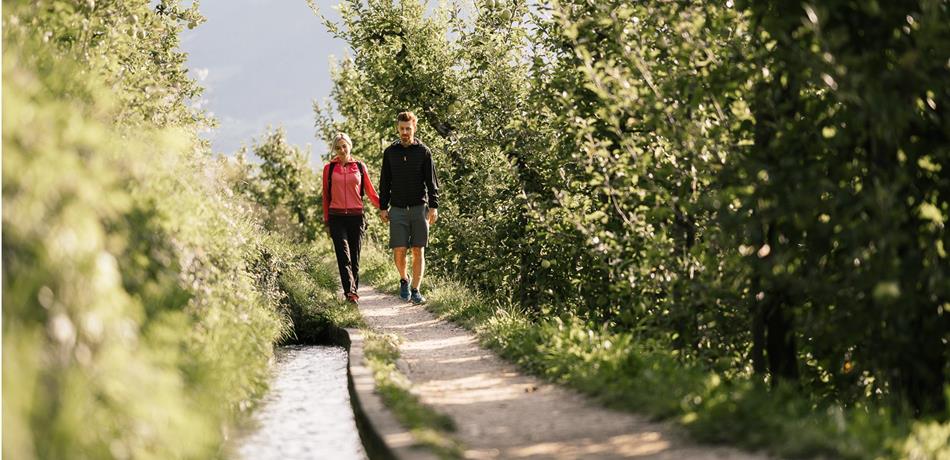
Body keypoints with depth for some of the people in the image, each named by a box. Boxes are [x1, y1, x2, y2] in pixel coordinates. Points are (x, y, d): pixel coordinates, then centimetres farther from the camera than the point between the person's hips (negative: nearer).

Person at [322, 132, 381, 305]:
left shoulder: (360, 167, 6)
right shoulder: (329, 168, 6)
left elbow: (370, 191, 10)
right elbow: (326, 196, 11)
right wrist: (326, 221, 10)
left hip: (356, 217, 1)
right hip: (337, 218, -1)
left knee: (355, 257, 5)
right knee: (344, 256, -12)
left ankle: (354, 290, 16)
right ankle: (350, 292, -20)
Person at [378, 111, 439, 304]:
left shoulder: (423, 152, 2)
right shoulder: (390, 152, 7)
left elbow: (432, 182, 0)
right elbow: (385, 182, 10)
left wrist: (434, 207, -9)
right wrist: (383, 207, 4)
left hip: (419, 208, -1)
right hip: (397, 209, 1)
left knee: (418, 251, 0)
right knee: (399, 251, -5)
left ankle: (416, 290, 6)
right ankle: (404, 280, 21)